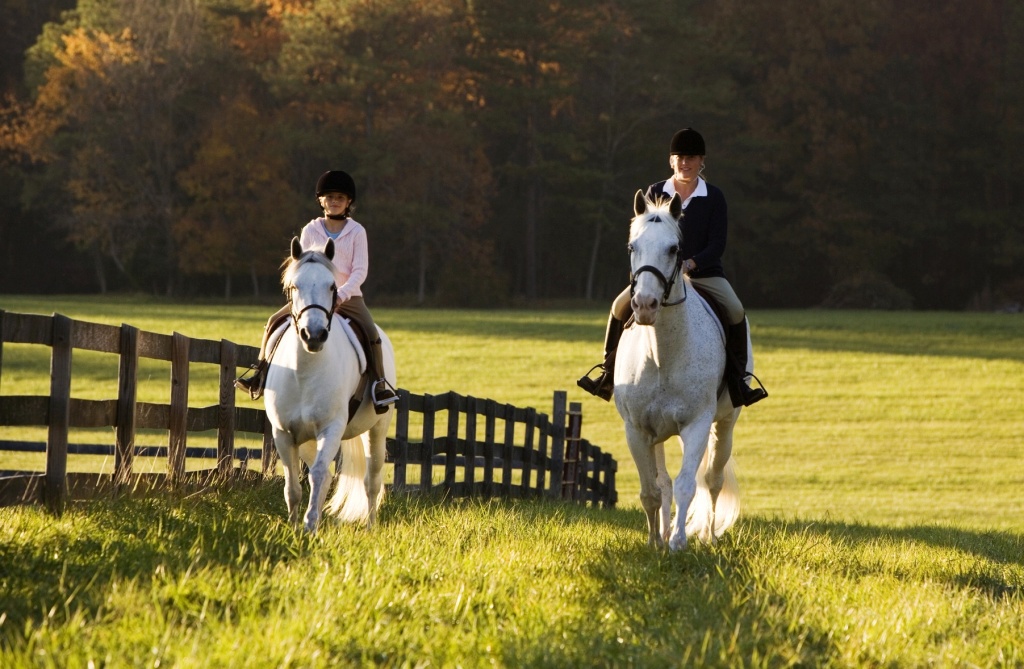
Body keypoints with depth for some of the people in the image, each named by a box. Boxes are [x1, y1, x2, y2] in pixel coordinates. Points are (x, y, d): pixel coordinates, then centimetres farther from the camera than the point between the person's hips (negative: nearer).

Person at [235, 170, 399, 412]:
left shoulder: (357, 232, 0)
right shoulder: (310, 231, 5)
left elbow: (360, 271, -6)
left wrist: (342, 294, -21)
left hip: (348, 297, -2)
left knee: (371, 333, -26)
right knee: (275, 322, -8)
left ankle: (379, 384, -20)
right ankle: (260, 373, 3)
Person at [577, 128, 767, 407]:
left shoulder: (714, 197, -4)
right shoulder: (656, 193, 1)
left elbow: (717, 245, -10)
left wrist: (691, 263, -26)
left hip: (704, 272, -2)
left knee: (735, 311, -26)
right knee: (621, 306, -15)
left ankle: (738, 378, -12)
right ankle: (608, 371, 1)